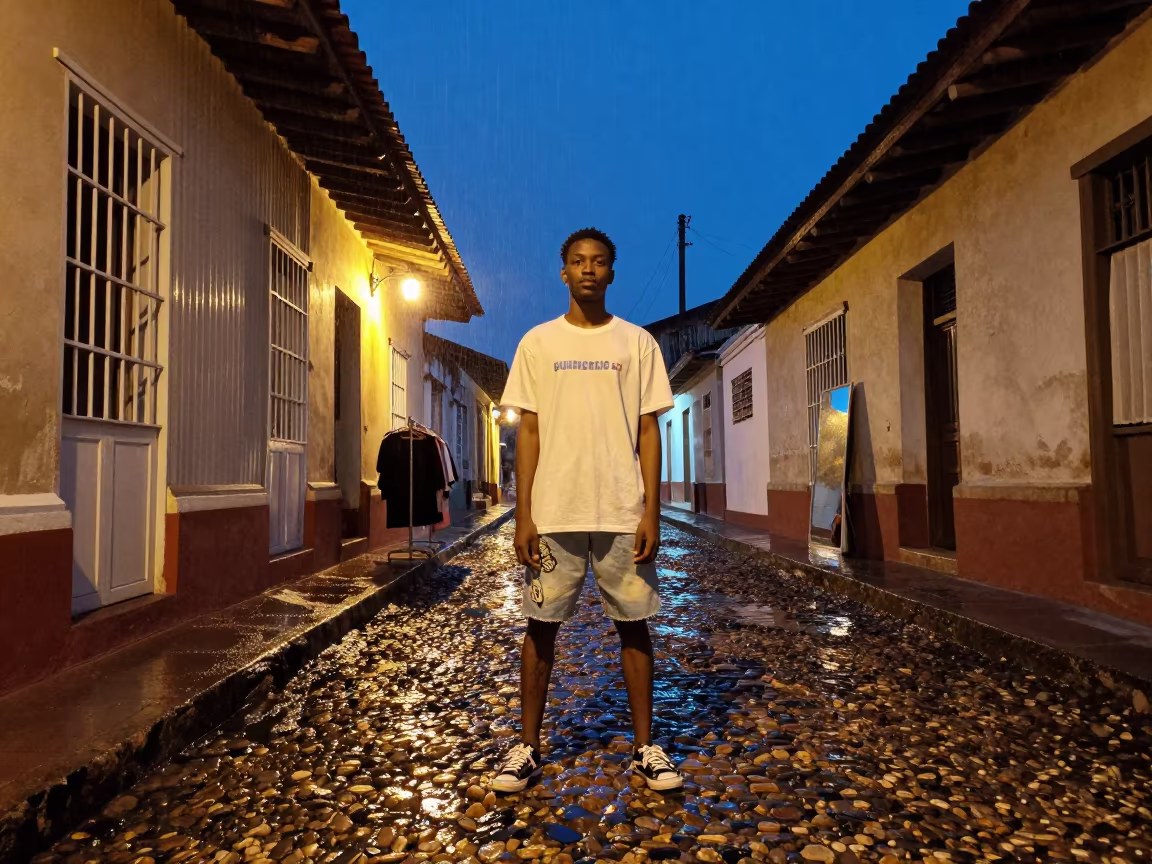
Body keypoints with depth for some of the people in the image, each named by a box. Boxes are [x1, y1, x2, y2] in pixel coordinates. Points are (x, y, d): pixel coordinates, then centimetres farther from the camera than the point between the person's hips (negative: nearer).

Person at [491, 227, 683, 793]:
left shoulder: (637, 343, 6)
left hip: (623, 512, 0)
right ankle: (528, 747, 20)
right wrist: (523, 515, -3)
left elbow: (648, 431, 4)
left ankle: (644, 747, 20)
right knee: (541, 624, 6)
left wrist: (651, 512, -4)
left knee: (633, 623, 6)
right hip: (553, 512, 0)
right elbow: (529, 432, 4)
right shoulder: (537, 343, 7)